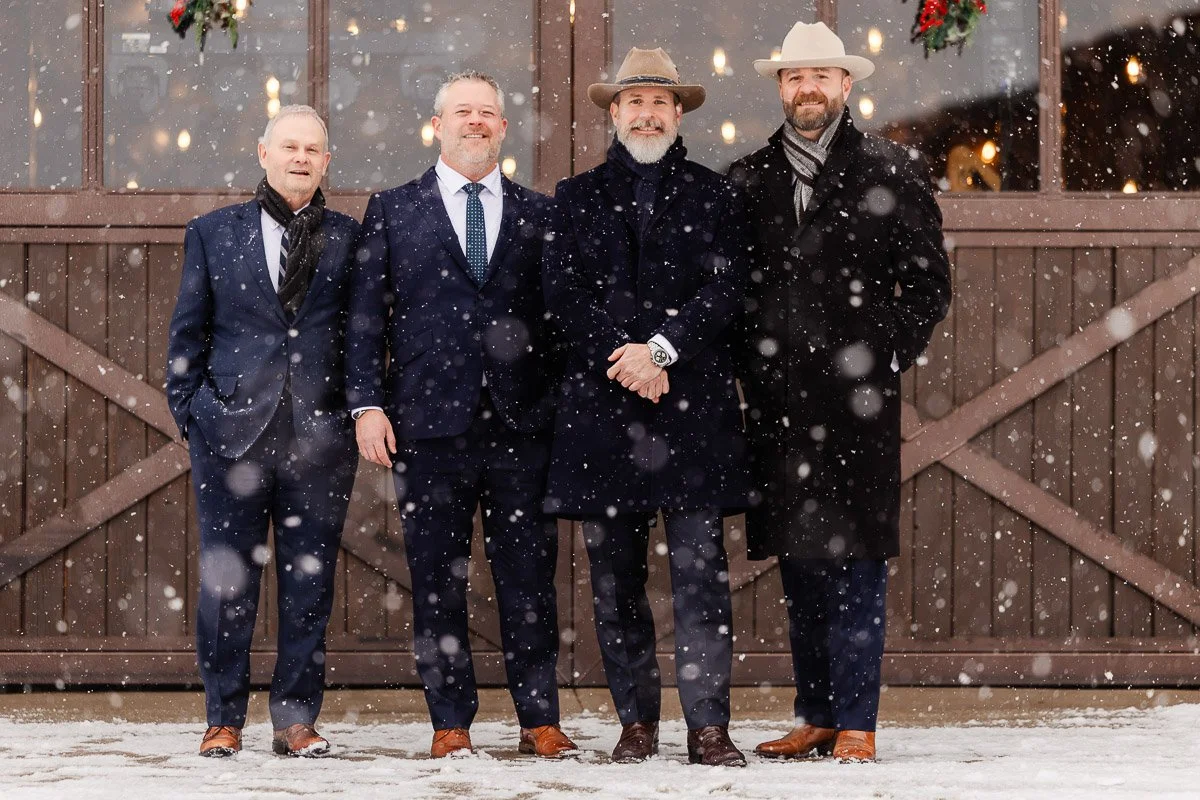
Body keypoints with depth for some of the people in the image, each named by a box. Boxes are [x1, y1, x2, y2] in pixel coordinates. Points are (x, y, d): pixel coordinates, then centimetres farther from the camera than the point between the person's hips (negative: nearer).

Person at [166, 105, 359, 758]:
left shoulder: (349, 239, 9)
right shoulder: (213, 233, 9)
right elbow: (188, 333, 10)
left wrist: (362, 412, 1)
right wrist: (189, 413, 2)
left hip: (320, 435, 0)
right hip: (232, 429, 0)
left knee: (309, 583, 3)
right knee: (227, 581, 1)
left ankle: (296, 720, 11)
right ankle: (223, 720, 10)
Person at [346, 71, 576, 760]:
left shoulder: (541, 214, 12)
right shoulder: (393, 211, 10)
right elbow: (367, 315, 6)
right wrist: (368, 403, -4)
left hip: (524, 421, 1)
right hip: (430, 420, 0)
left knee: (530, 578, 1)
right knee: (438, 579, 2)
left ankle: (541, 721, 8)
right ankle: (451, 723, 8)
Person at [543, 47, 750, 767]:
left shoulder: (713, 195, 11)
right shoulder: (578, 197, 14)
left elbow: (726, 288, 0)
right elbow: (566, 294, 4)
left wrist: (661, 350, -12)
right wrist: (626, 359, -10)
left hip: (695, 404, -2)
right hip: (602, 405, 2)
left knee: (701, 572, -7)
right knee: (616, 578, 4)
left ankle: (709, 727, -7)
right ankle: (637, 722, 11)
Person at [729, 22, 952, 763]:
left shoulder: (890, 172, 3)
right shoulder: (748, 180, 12)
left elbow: (929, 284, 3)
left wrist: (885, 361, -5)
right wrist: (747, 374, 6)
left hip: (856, 397, -3)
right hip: (778, 400, 3)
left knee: (856, 564, -5)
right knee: (798, 563, 7)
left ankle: (856, 723, -2)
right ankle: (816, 716, 14)